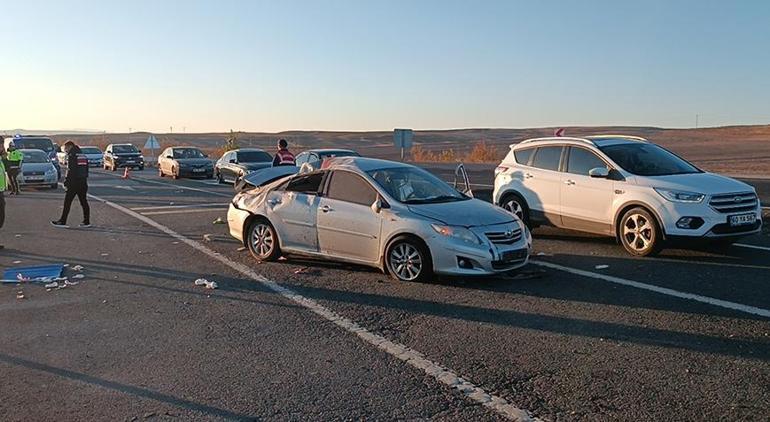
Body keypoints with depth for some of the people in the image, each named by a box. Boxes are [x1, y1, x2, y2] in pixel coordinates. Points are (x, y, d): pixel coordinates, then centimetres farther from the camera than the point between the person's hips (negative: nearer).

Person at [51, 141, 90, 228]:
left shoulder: (72, 156, -9)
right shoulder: (83, 156, 16)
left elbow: (70, 171, -15)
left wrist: (66, 182, -11)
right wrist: (84, 179, 18)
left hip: (74, 183, -8)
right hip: (83, 183, 8)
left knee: (67, 202, -2)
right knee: (84, 202, 9)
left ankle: (62, 221, 0)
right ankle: (86, 221, 10)